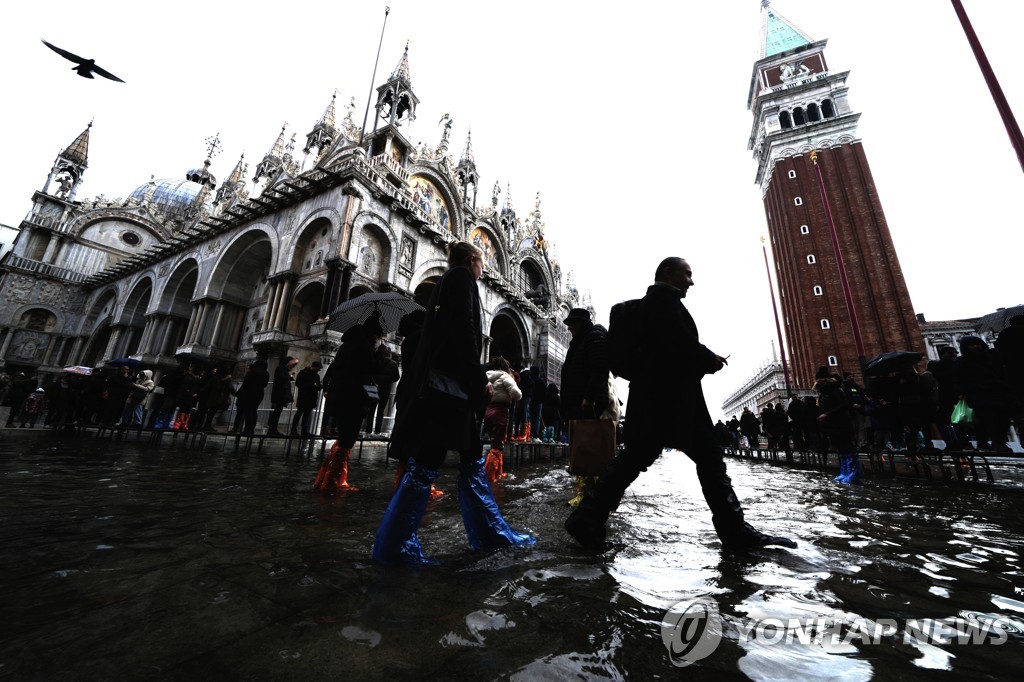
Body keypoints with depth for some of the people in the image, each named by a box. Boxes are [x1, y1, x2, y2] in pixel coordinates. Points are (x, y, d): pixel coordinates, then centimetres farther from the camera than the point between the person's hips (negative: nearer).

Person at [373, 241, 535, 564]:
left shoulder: (446, 282, 26)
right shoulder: (461, 277, 0)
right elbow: (462, 329, -14)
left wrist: (476, 380, 18)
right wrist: (480, 379, -11)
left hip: (450, 385, 10)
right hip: (448, 383, -10)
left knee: (473, 461, 11)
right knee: (425, 466, -4)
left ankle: (490, 532, 20)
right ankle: (395, 546, 7)